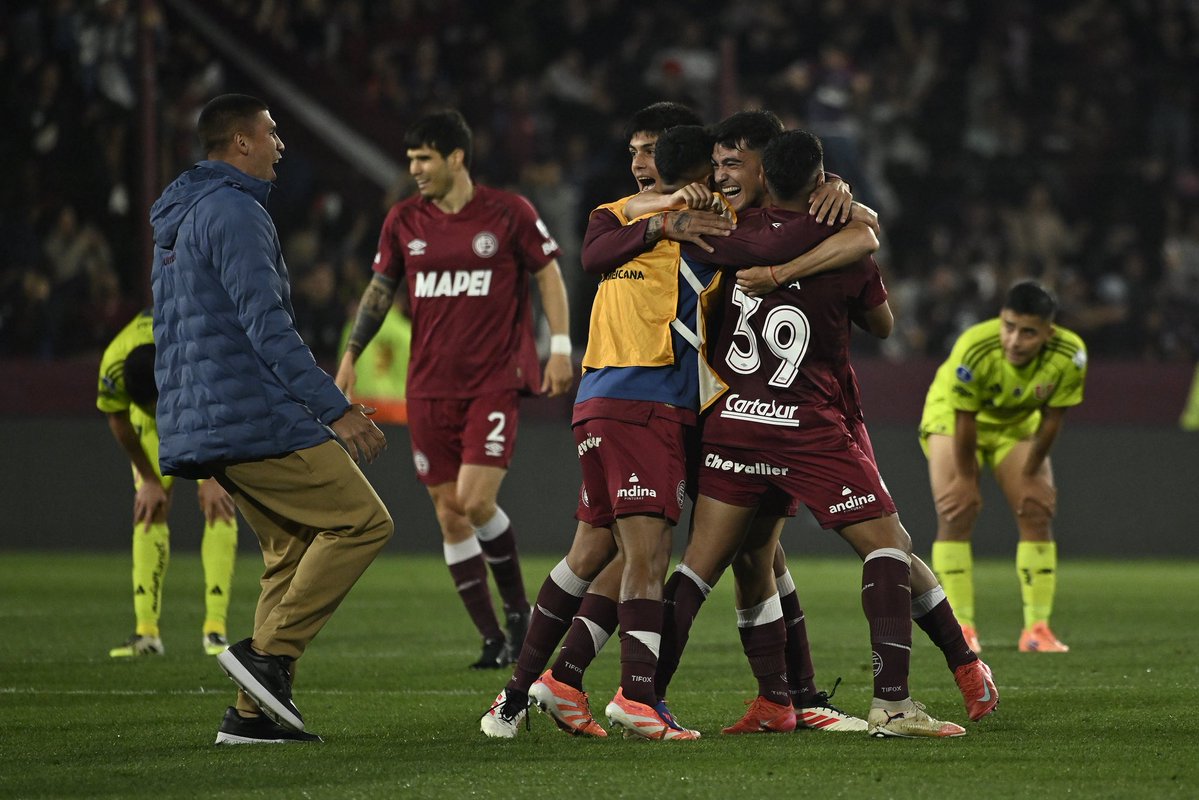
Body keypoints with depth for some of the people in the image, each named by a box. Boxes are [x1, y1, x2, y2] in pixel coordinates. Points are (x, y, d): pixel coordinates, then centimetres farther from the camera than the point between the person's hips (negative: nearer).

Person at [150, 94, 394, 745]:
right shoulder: (233, 212, -10)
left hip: (203, 422, 10)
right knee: (363, 521, -6)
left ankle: (252, 713, 3)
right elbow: (266, 326, -18)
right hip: (258, 421, -10)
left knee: (294, 549, 11)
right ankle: (270, 653, -12)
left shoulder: (175, 224, 22)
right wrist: (335, 409, -18)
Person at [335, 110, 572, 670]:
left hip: (495, 382, -4)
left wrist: (560, 346, -4)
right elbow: (379, 290, 15)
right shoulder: (403, 221, 6)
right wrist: (351, 356, 8)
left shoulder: (508, 213, -3)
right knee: (450, 515, 2)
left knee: (476, 502, -17)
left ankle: (517, 608, 7)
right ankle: (493, 639, 10)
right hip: (429, 387, 4)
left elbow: (549, 275, 3)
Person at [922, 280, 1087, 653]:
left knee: (1037, 513, -6)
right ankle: (961, 627, -14)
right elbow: (964, 419, -27)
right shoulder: (973, 350, -39)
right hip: (951, 416, -3)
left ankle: (1037, 627, -1)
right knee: (956, 512, -16)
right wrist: (965, 478, -18)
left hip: (1017, 425, 3)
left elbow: (1051, 419, -16)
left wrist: (1029, 474, -8)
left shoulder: (1070, 356, -29)